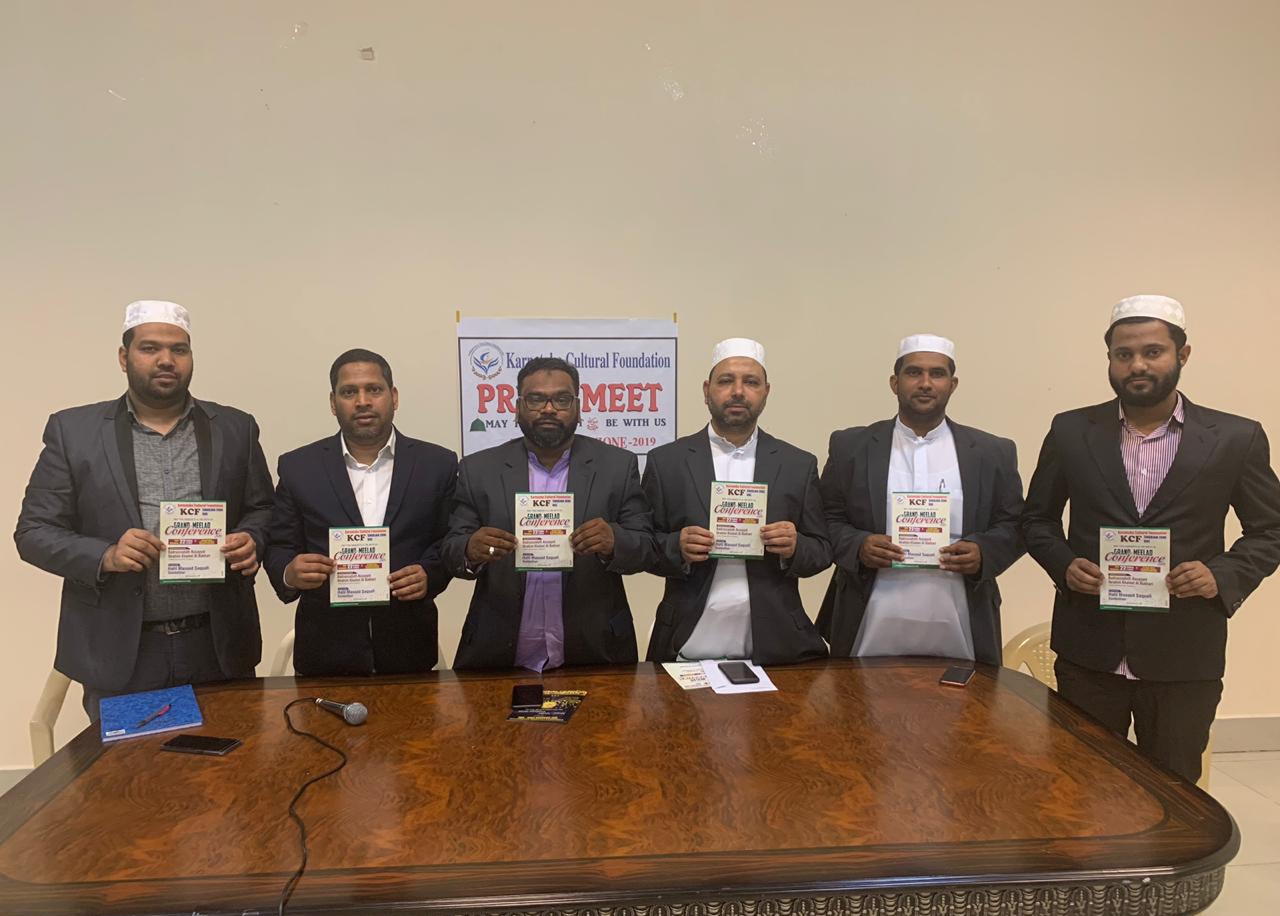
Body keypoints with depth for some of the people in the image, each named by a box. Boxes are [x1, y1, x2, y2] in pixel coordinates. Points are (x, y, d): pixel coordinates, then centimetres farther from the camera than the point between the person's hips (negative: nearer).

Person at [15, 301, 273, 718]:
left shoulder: (235, 428, 5)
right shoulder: (73, 430, 1)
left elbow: (263, 509, 11)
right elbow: (34, 532, 1)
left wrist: (251, 540, -11)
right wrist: (106, 556, -17)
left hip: (219, 646, 1)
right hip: (118, 651, -1)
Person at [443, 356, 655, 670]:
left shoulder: (618, 465, -1)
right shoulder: (478, 469, 1)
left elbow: (645, 549, -2)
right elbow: (452, 552, 0)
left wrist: (613, 542, -24)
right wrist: (471, 550, -23)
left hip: (593, 655, 0)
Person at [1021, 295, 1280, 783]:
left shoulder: (1236, 438, -2)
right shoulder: (1071, 431, 1)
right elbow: (1037, 518, 10)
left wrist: (1224, 576, -11)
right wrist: (1064, 565, -9)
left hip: (1184, 658, 0)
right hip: (1089, 651, 1)